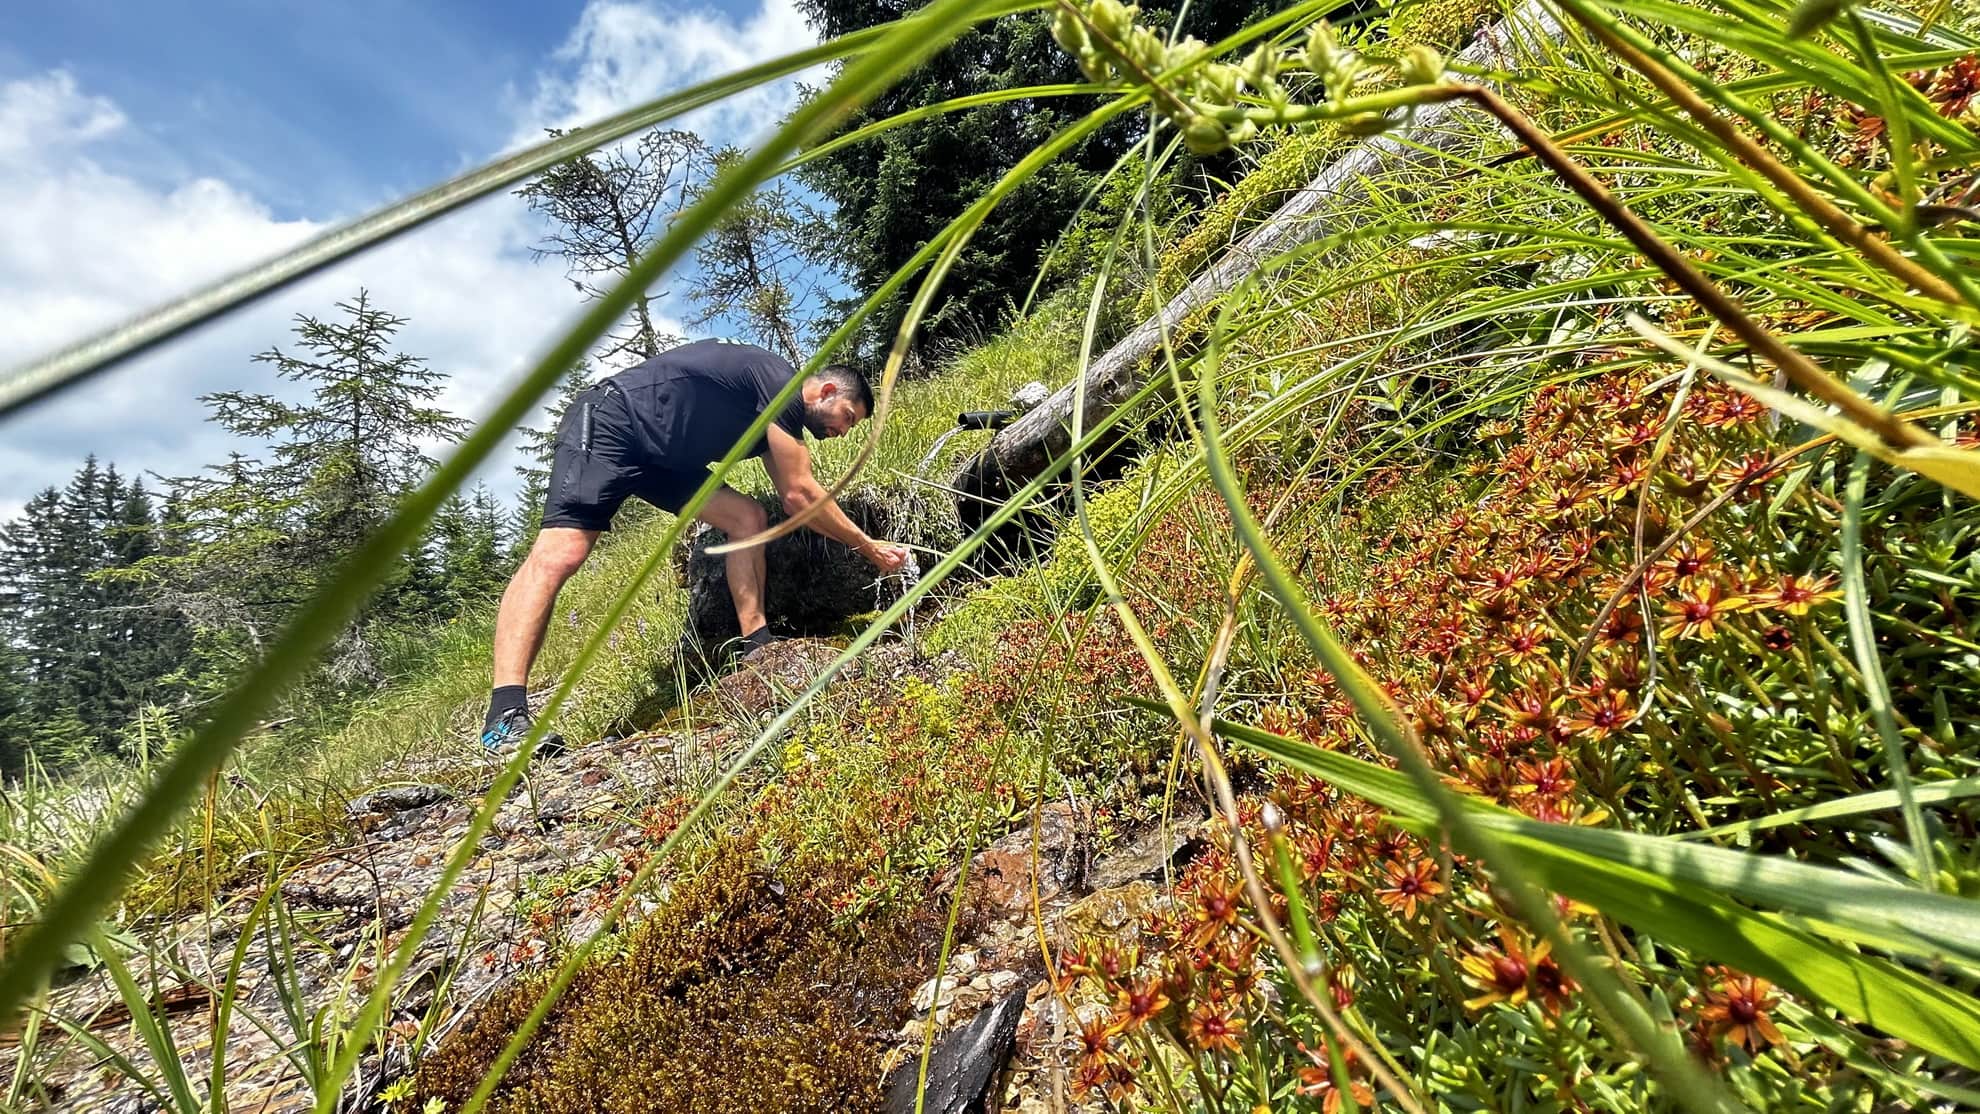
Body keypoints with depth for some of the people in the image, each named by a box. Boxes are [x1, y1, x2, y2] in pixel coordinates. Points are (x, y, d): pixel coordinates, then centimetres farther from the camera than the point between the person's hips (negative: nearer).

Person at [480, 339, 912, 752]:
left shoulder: (779, 416, 14)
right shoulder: (781, 383, -14)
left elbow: (794, 502, 18)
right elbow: (801, 494, -15)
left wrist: (864, 547, 18)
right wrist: (868, 547, -6)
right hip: (607, 422, -10)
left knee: (748, 518, -1)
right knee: (560, 553, -24)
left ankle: (758, 646, -1)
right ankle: (505, 716, -31)